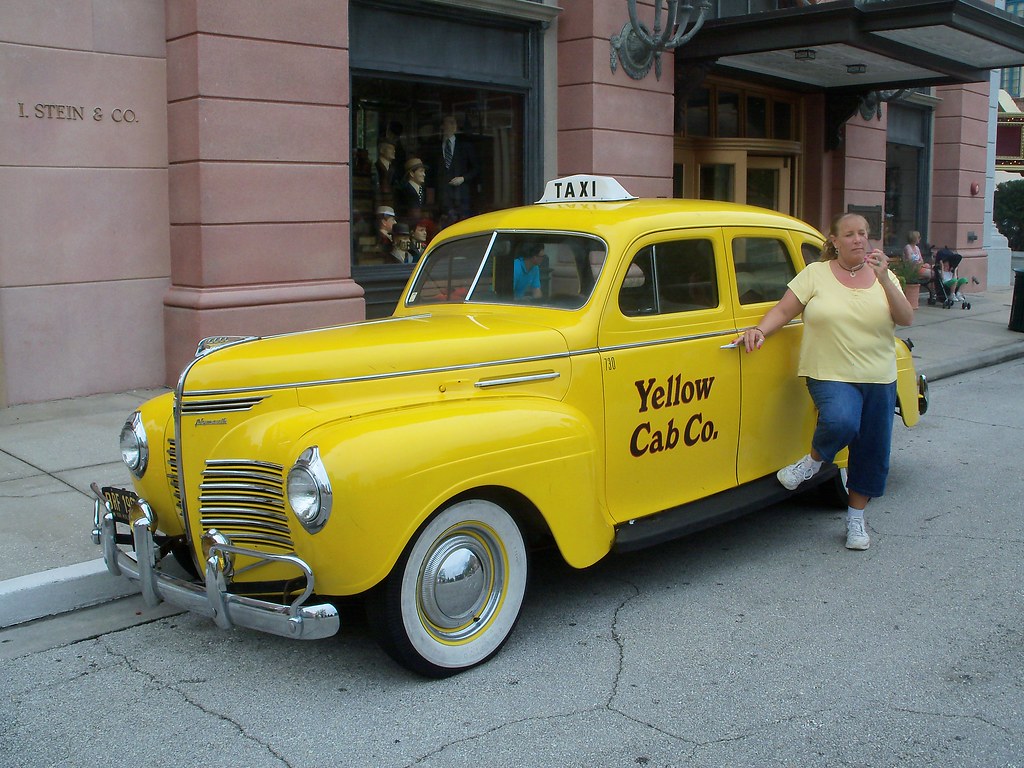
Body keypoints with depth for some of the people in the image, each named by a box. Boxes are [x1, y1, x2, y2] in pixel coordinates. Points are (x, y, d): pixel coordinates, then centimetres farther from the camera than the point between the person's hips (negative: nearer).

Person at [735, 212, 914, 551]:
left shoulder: (883, 276, 7)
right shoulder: (816, 274, 0)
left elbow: (906, 319, -5)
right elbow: (783, 310, -1)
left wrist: (884, 280, -17)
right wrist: (760, 330, -20)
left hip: (879, 380, 4)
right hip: (831, 375, -4)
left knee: (872, 453, 7)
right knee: (840, 422, -35)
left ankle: (856, 519, 26)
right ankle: (815, 460, -2)